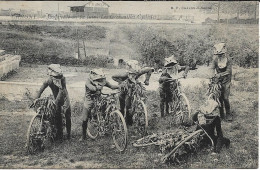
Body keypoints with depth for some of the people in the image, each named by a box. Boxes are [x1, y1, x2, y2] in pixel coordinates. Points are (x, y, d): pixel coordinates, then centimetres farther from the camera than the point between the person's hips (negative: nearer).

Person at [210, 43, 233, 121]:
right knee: (219, 98, 2)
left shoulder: (228, 60, -10)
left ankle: (228, 114, 9)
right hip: (218, 80, 2)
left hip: (226, 80, -2)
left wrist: (220, 75, -25)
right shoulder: (215, 59, -5)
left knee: (225, 98, -7)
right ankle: (221, 115, 15)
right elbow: (213, 68, -3)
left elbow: (228, 71, -13)